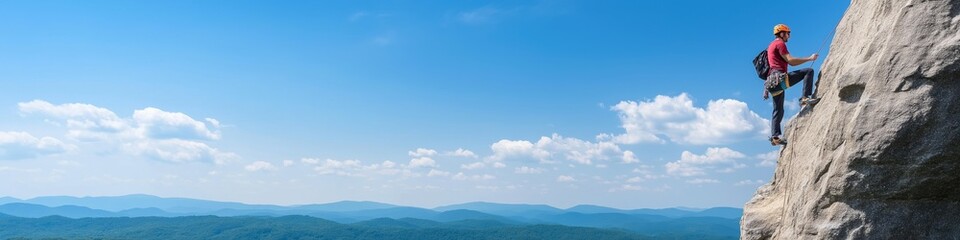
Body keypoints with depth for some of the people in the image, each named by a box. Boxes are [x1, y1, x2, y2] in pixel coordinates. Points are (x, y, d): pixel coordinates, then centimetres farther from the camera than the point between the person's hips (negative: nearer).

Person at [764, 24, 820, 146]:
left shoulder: (771, 45, 29)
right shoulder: (780, 44, -1)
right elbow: (790, 61, -10)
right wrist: (809, 58, -5)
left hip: (773, 83, 10)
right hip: (780, 78, -10)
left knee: (778, 111, 9)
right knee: (809, 71, -10)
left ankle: (775, 136, 4)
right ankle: (806, 97, -16)